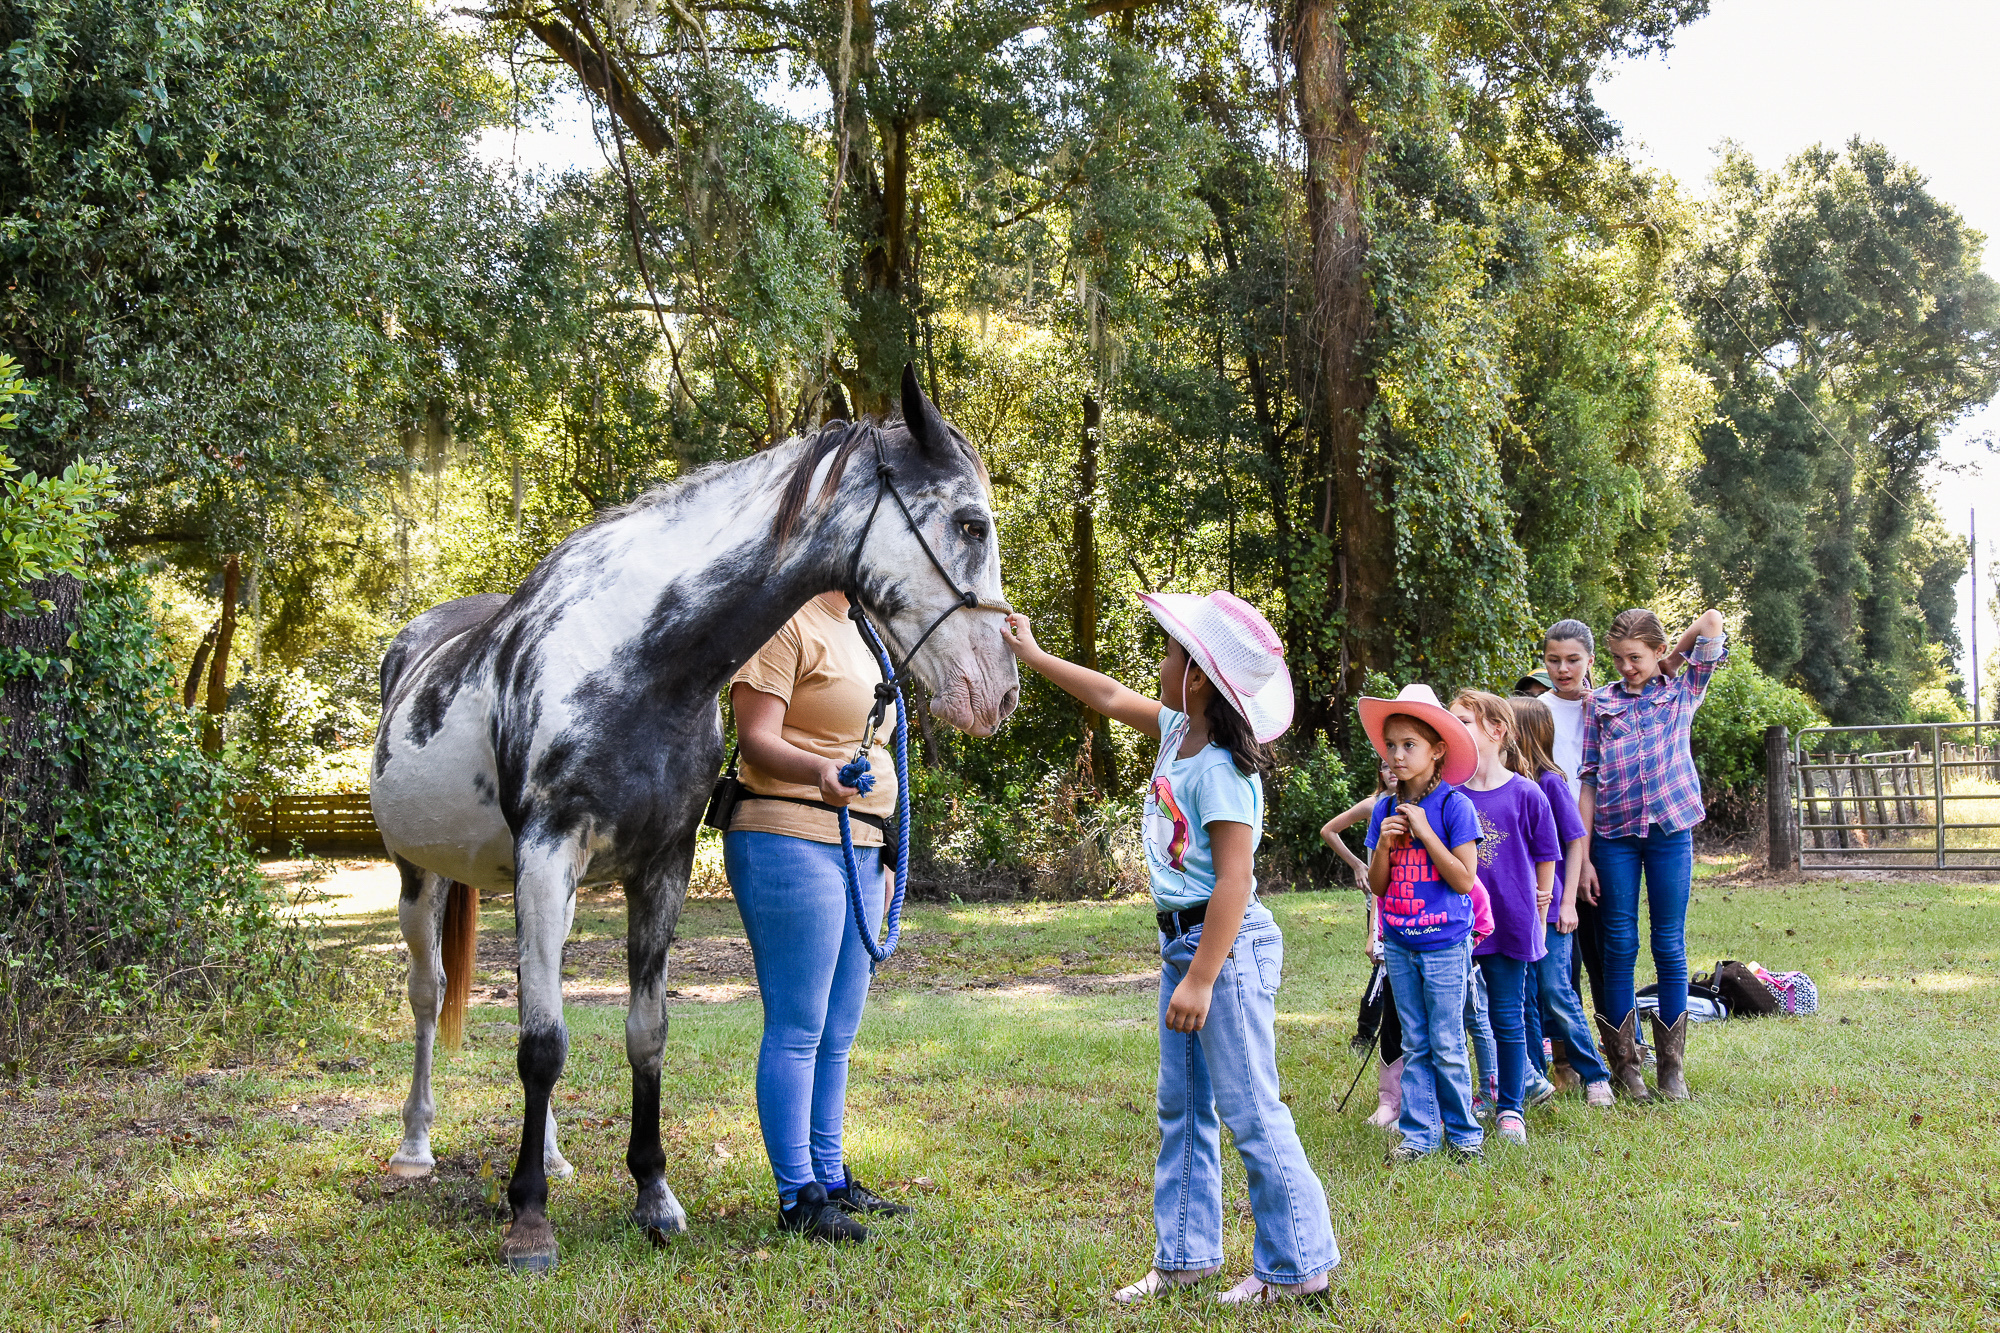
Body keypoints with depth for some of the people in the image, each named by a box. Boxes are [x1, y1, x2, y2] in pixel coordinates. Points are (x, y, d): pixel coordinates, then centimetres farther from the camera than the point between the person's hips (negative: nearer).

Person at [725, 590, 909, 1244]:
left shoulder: (853, 632, 21)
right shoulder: (783, 622, -9)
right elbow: (756, 739, -17)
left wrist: (879, 858, 24)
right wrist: (820, 771, -36)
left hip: (856, 847, 10)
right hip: (791, 846, -10)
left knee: (837, 1034, 13)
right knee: (797, 1029, -5)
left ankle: (831, 1176, 22)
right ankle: (797, 1196, 0)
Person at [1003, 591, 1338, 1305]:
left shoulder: (1220, 768, -21)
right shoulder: (1178, 731, 6)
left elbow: (1233, 880, -24)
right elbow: (1112, 697, 24)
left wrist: (1200, 979, -25)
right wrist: (1034, 655, 30)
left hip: (1227, 945, -10)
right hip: (1182, 941, 10)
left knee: (1250, 1112, -6)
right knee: (1182, 1109, 14)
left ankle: (1297, 1267, 3)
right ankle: (1186, 1255, 23)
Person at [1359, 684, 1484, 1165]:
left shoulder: (1454, 806, -10)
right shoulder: (1384, 809, 5)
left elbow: (1464, 879, -15)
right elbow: (1377, 886, 6)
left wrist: (1424, 832, -19)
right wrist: (1384, 844, -12)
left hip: (1445, 944, -5)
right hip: (1400, 944, 5)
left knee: (1447, 1046, 0)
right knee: (1415, 1045, 11)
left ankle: (1463, 1132, 13)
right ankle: (1419, 1133, 16)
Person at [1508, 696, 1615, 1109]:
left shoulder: (1550, 782, -9)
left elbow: (1576, 842, -6)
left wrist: (1568, 902, -9)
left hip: (1549, 908, -5)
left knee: (1556, 993, -5)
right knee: (1524, 997, 8)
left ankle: (1595, 1075, 8)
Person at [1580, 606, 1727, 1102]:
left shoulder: (1684, 692, 6)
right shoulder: (1601, 703, 6)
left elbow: (1712, 620, 0)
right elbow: (1589, 779, 4)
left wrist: (1673, 661, 11)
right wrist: (1583, 854, -1)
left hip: (1670, 829, 0)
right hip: (1614, 833, 0)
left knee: (1670, 945, 3)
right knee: (1619, 945, 2)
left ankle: (1672, 1065, 11)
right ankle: (1625, 1064, 10)